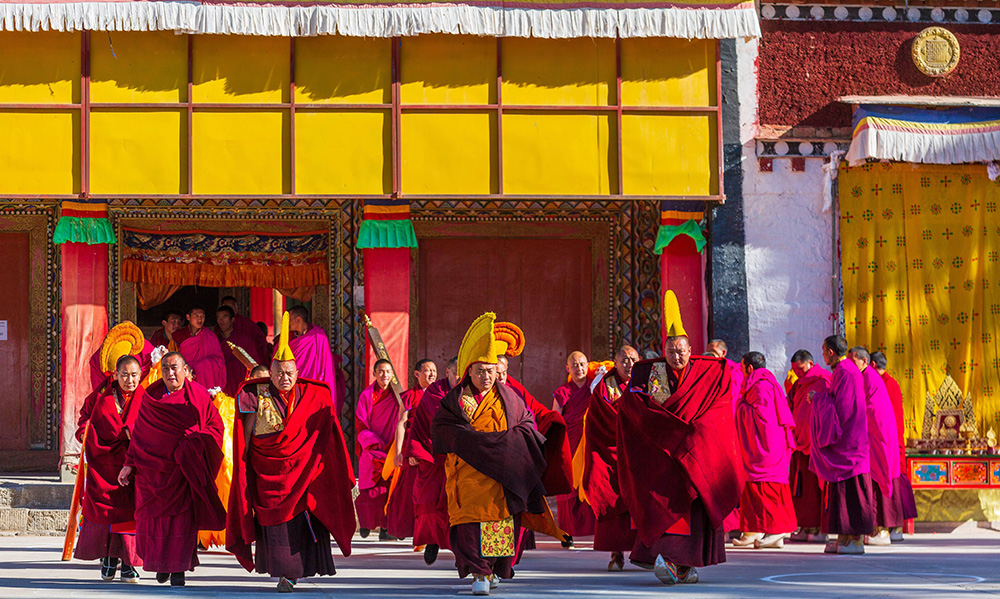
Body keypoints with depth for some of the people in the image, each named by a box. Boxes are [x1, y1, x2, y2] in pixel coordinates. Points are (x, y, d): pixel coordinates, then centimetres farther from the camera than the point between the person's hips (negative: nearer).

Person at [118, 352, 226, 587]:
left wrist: (193, 442, -12)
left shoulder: (199, 395, -1)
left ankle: (178, 568, 0)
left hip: (185, 467, -2)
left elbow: (216, 426, 4)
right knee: (153, 514, 2)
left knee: (183, 516, -7)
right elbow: (140, 432, 8)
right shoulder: (151, 397, 5)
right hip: (154, 466, 2)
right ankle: (162, 562, 24)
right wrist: (129, 463, 3)